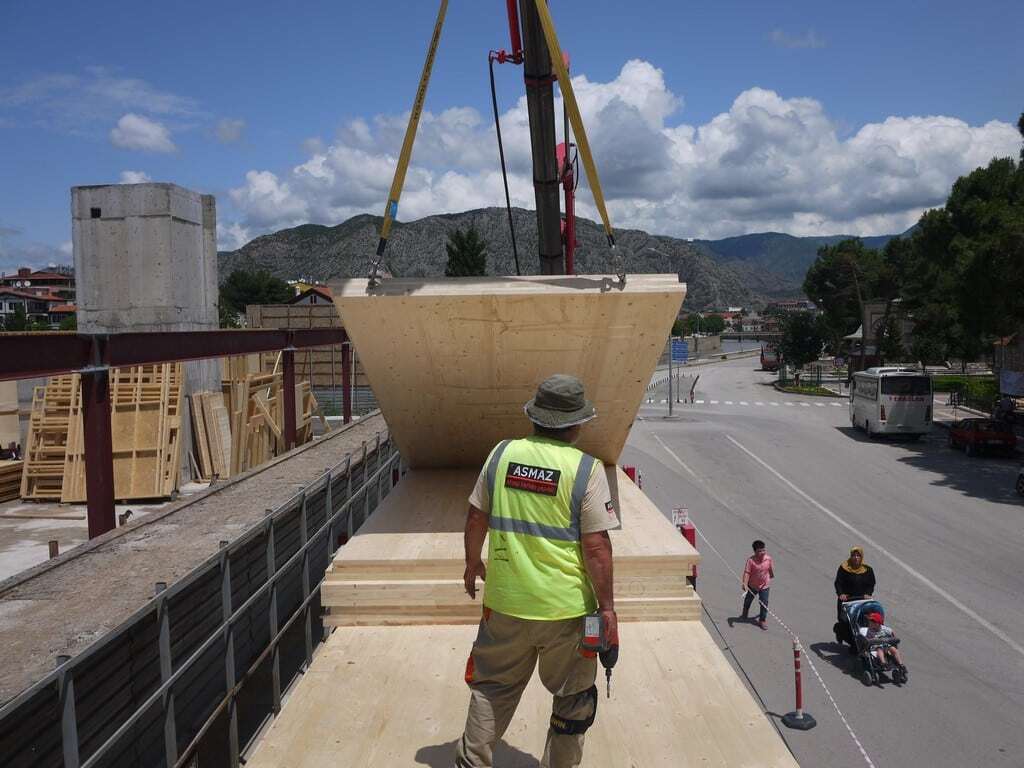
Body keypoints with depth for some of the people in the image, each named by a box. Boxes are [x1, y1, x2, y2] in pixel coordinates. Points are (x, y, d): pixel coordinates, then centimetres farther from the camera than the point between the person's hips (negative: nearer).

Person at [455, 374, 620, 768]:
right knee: (573, 698, 18)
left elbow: (476, 518, 6)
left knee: (492, 688, 21)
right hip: (567, 609, -3)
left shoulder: (503, 453, -2)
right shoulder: (586, 469, -13)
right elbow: (596, 546, -14)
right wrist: (607, 607, -5)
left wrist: (473, 563, 22)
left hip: (505, 603, 3)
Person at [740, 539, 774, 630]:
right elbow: (747, 572, -27)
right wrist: (745, 584, -36)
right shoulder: (751, 560, -24)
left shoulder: (768, 558, -15)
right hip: (752, 586, 0)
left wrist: (772, 576, 22)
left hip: (764, 586, 0)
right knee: (747, 601, 20)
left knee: (764, 603, 1)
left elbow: (771, 569, 5)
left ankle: (762, 620, 19)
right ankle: (744, 615, 46)